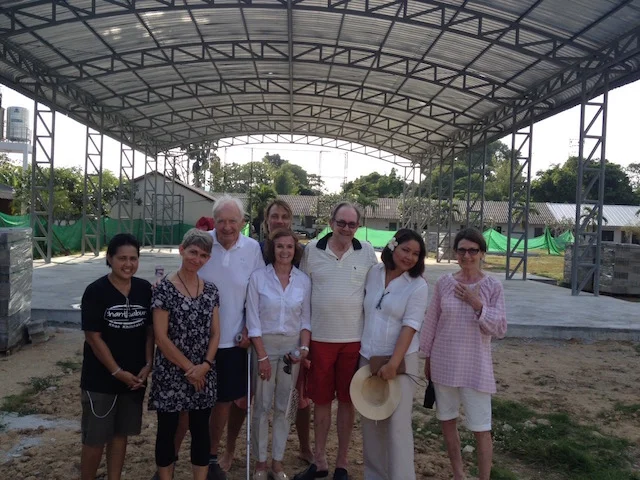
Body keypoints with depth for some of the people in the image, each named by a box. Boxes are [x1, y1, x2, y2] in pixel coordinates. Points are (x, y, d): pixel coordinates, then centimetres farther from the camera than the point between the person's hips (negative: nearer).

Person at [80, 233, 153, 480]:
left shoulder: (145, 289, 0)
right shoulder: (96, 291, -12)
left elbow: (150, 330, 5)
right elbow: (93, 337, -13)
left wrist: (148, 365, -6)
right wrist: (118, 372, -14)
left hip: (135, 377, 4)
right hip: (100, 379, -4)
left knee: (120, 434, 16)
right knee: (95, 438, 7)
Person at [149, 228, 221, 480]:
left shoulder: (210, 290, 4)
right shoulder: (164, 288, -10)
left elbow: (215, 333, 5)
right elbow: (160, 337, -13)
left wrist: (205, 365, -9)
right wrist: (188, 368, -12)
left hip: (204, 374, 4)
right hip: (171, 373, -4)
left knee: (201, 431, 13)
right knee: (167, 431, 10)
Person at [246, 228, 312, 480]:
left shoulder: (304, 280, 0)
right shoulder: (258, 277, -8)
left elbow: (306, 319, 5)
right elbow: (253, 320, -9)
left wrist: (303, 348, -8)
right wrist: (262, 356, -12)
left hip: (292, 347, 2)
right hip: (264, 345, -2)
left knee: (283, 407, 11)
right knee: (262, 406, 6)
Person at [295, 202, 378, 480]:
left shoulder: (367, 252, 0)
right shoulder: (312, 250, -1)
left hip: (355, 338, 0)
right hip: (320, 337, 0)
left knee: (347, 400, 11)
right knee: (321, 399, 11)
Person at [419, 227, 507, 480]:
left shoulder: (493, 286, -6)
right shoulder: (444, 283, -2)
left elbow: (500, 329, -8)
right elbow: (431, 323, 5)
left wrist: (477, 305, -20)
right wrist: (427, 358, 9)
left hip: (476, 366, -3)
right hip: (444, 363, 3)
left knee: (481, 429, 2)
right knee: (446, 420, 15)